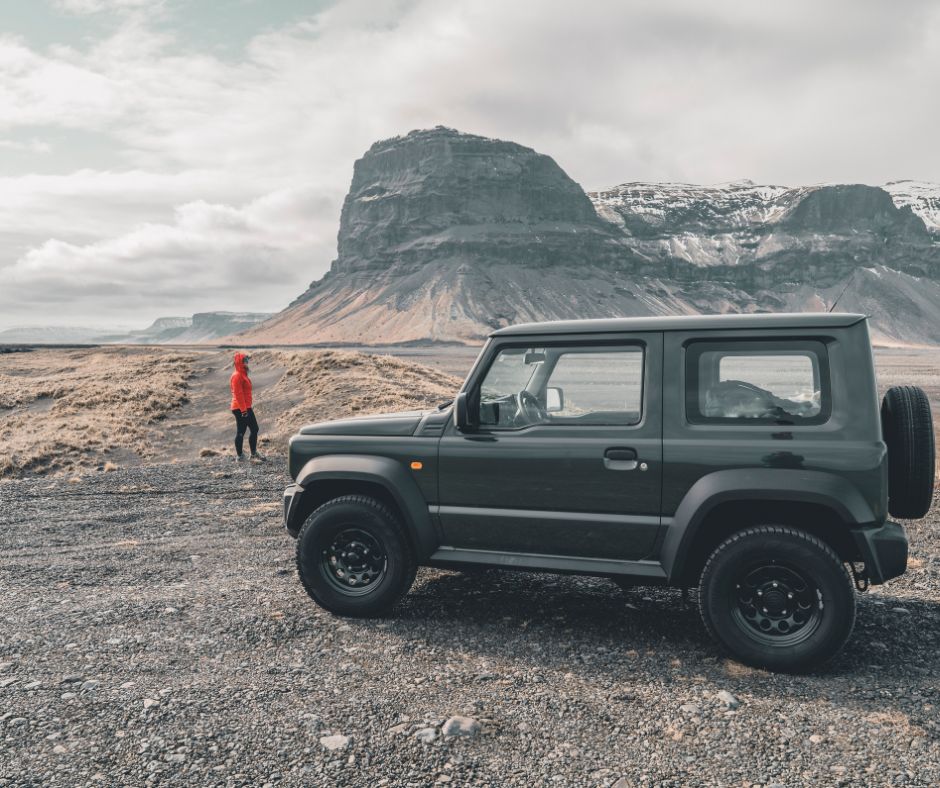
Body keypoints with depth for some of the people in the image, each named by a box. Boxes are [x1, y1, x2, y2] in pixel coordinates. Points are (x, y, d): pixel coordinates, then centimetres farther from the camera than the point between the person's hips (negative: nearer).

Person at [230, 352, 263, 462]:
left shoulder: (243, 374, 15)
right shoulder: (237, 376, -16)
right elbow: (238, 394, -21)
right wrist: (243, 410, -23)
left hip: (246, 407, 10)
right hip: (240, 409, -10)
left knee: (254, 429, 14)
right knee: (241, 432, -2)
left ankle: (254, 453, 22)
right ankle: (239, 456, 7)